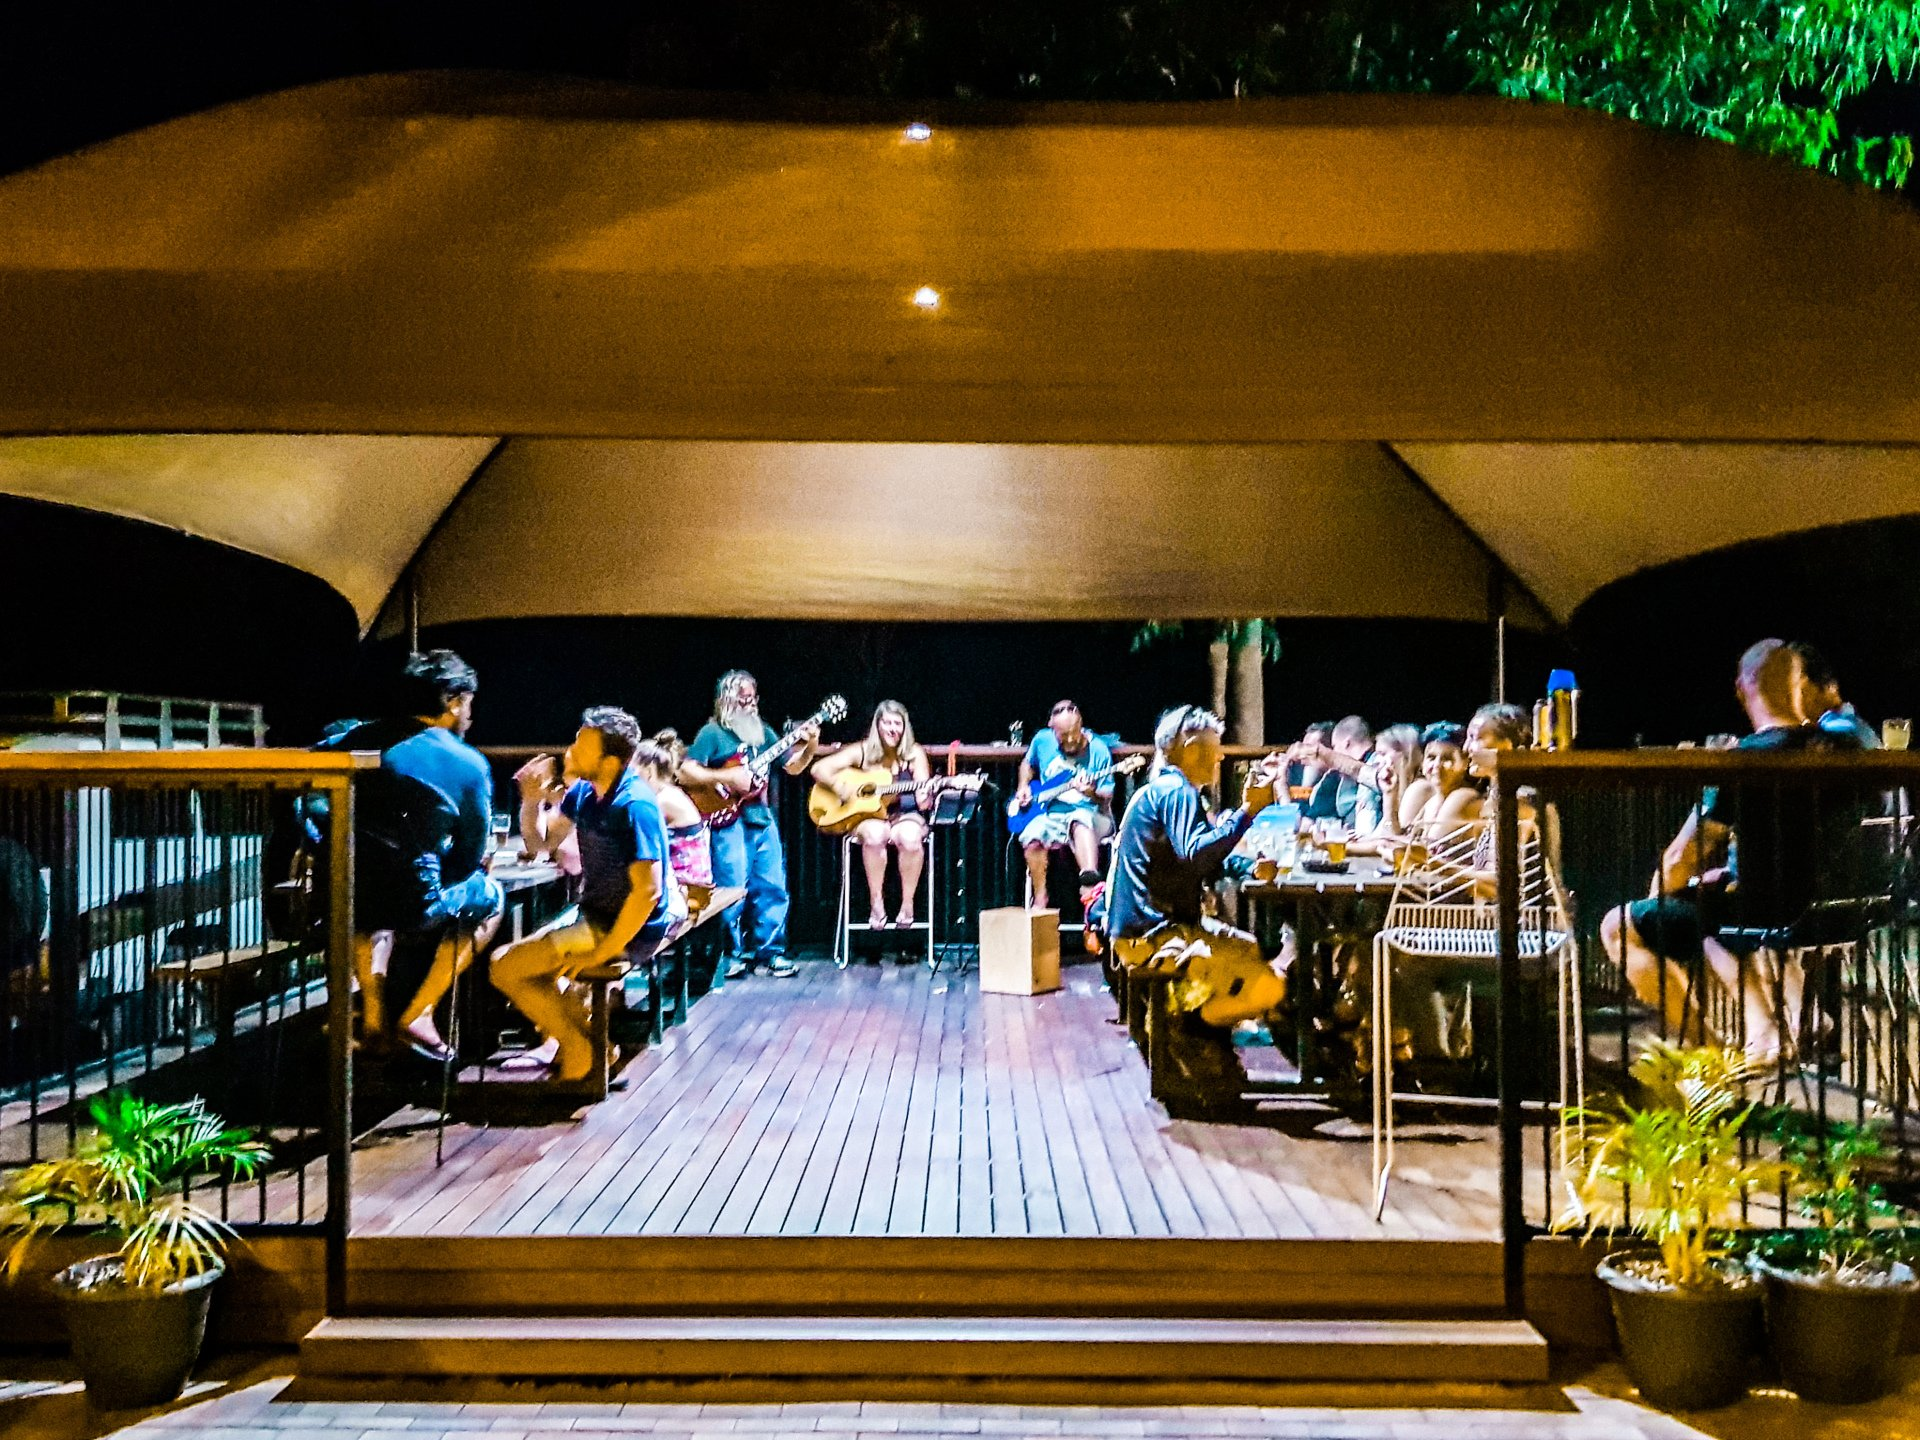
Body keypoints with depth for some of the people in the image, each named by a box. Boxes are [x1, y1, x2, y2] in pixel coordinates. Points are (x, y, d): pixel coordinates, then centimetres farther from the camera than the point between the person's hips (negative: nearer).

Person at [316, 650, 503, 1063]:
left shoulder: (355, 738, 7)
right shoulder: (469, 764, -2)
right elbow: (473, 858, 4)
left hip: (345, 902, 4)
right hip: (412, 910, -4)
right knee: (490, 898, 27)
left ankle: (373, 1013, 25)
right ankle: (416, 1016, 19)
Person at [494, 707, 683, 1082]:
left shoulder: (634, 806, -24)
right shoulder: (584, 791, 1)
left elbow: (647, 891, -27)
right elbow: (541, 841, 13)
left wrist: (602, 953, -23)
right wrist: (531, 800, -7)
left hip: (628, 927, -10)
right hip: (593, 911, 10)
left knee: (505, 968, -11)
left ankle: (579, 1049, 1)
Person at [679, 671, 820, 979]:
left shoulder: (763, 732, 16)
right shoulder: (712, 733, -1)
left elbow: (792, 767, 16)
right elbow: (686, 772, -9)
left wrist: (811, 748, -2)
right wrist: (725, 777, -18)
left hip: (763, 818, 6)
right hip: (729, 818, -5)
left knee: (772, 888, 5)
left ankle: (769, 951, 14)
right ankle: (734, 954, 7)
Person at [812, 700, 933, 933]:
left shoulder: (914, 754, -1)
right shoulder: (863, 752, 0)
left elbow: (922, 802, -5)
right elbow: (819, 769, 0)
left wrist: (925, 796, -29)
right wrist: (837, 784, -19)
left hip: (904, 815, 0)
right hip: (867, 815, 0)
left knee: (910, 837, -36)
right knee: (875, 834, -37)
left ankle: (907, 904, -19)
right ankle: (876, 903, -21)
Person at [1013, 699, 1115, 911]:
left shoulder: (1098, 750, -6)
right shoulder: (1042, 741, 2)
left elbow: (1106, 799, -3)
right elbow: (1027, 763, 26)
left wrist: (1091, 794, -24)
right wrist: (1023, 787, 8)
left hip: (1089, 814, -3)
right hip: (1050, 813, 3)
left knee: (1080, 820, -40)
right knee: (1032, 837, -31)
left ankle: (1090, 882, -59)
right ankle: (1040, 900, -17)